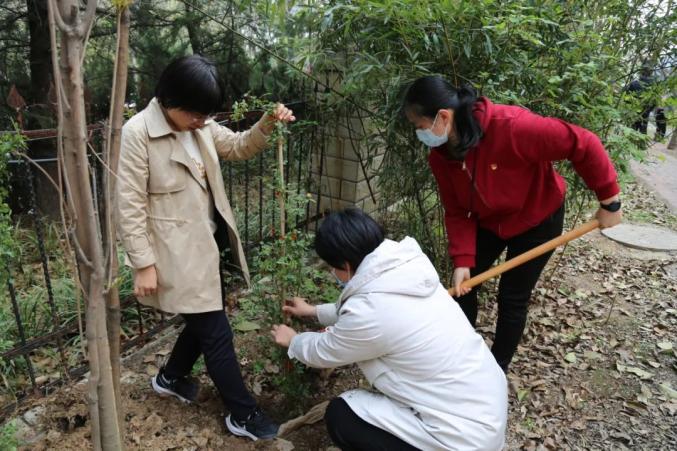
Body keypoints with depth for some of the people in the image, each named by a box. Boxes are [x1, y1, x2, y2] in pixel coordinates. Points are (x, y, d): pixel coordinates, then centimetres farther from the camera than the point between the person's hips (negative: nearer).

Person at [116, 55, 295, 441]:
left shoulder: (200, 126, 5)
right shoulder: (137, 133, -17)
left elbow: (239, 147, 13)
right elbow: (129, 206, -16)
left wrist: (268, 123, -6)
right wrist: (144, 264, -16)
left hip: (209, 241, 8)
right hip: (179, 251, -8)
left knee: (205, 319, 21)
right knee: (217, 333, 1)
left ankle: (171, 377, 48)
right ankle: (243, 414, 21)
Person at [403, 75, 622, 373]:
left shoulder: (511, 126, -38)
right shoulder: (440, 155, -17)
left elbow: (584, 145, -30)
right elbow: (457, 212, -11)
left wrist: (609, 201, -21)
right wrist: (462, 260, -22)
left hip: (536, 220, -5)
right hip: (488, 221, 5)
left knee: (512, 299, 0)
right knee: (463, 284, 7)